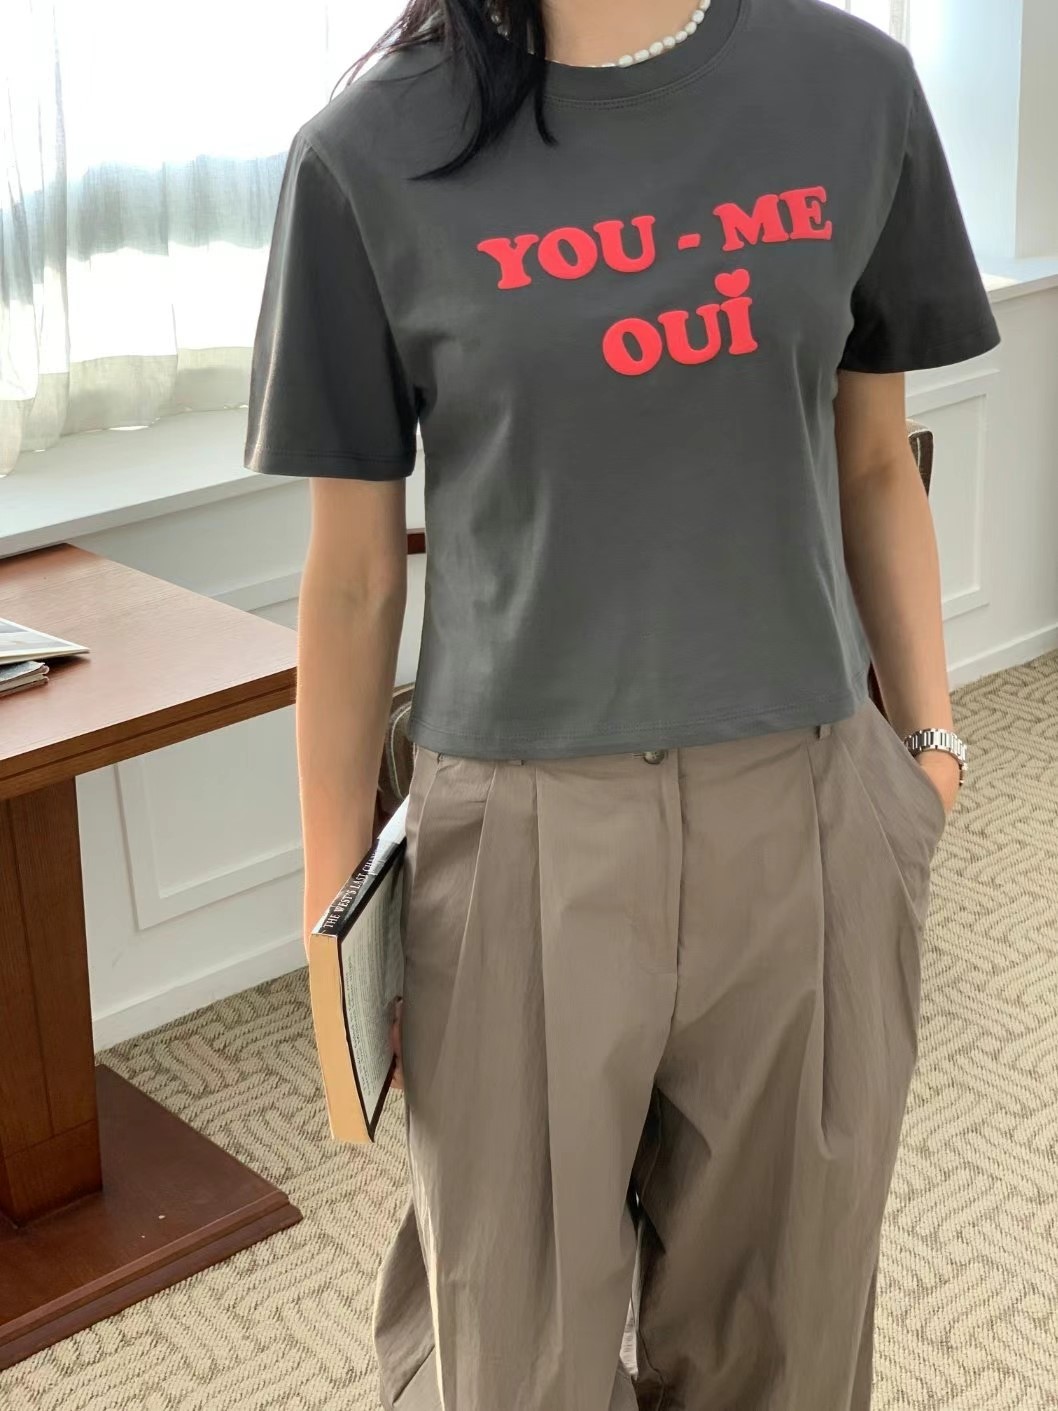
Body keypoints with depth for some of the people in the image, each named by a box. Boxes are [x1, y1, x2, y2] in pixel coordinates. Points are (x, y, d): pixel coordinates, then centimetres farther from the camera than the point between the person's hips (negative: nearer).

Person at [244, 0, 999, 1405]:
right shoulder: (374, 155, -5)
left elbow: (873, 467, 11)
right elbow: (355, 573, -1)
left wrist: (928, 736, 9)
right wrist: (336, 898, 3)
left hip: (812, 813, 3)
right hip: (530, 831, -2)